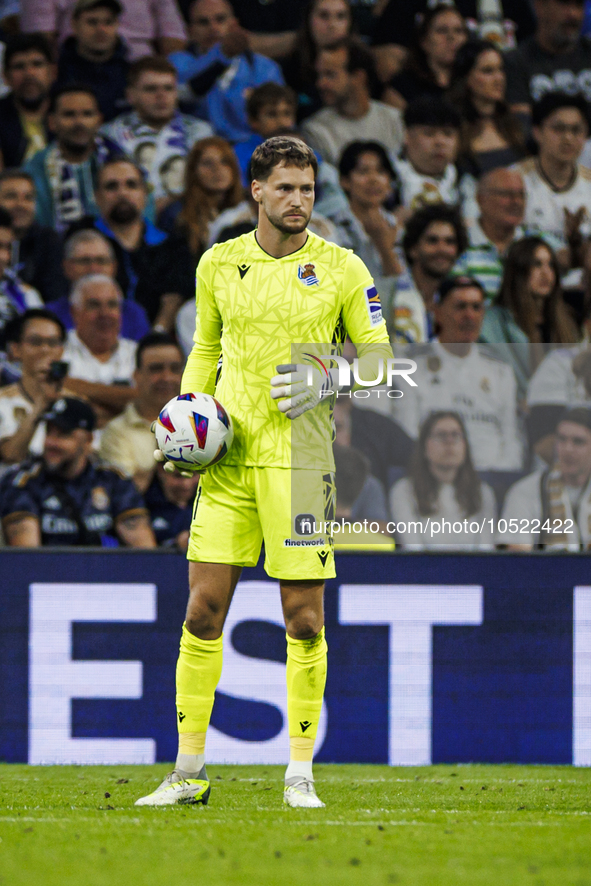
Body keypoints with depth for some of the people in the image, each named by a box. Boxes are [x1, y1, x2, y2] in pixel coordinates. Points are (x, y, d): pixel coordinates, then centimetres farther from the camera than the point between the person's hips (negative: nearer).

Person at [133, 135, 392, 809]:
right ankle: (188, 772, 7)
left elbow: (377, 354, 6)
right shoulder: (218, 264, 8)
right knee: (203, 610, -1)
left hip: (300, 457, -2)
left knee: (304, 619, -2)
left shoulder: (342, 268, 1)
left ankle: (300, 774, 6)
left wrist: (324, 380, -12)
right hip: (227, 457, 2)